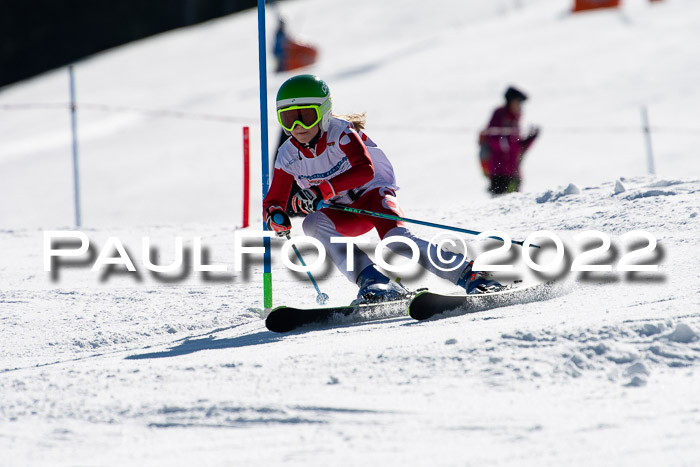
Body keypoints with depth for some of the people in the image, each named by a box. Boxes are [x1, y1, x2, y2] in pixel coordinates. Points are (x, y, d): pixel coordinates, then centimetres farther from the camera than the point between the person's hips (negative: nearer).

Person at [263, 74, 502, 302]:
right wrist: (276, 216, -28)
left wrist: (321, 191, -45)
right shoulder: (288, 156, -8)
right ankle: (373, 281, -36)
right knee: (313, 223, -29)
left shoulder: (340, 132, -20)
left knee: (396, 239, -32)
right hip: (344, 215, 4)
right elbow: (273, 200, -2)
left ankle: (470, 274, -24)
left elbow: (365, 170, -36)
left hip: (372, 193, -4)